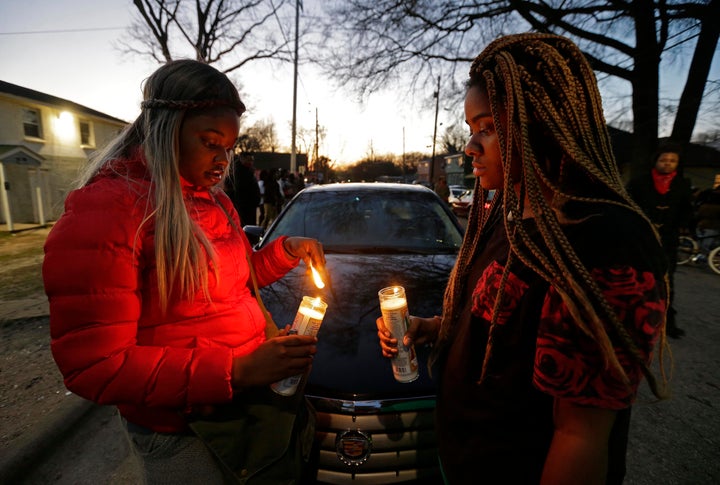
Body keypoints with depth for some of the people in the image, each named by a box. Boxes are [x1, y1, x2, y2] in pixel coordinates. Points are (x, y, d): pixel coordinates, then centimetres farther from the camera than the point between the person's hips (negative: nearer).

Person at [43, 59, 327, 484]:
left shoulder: (213, 200, 5)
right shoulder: (103, 212, -20)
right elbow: (95, 367, -22)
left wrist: (286, 250, -3)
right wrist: (237, 371, -29)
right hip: (182, 431, -7)